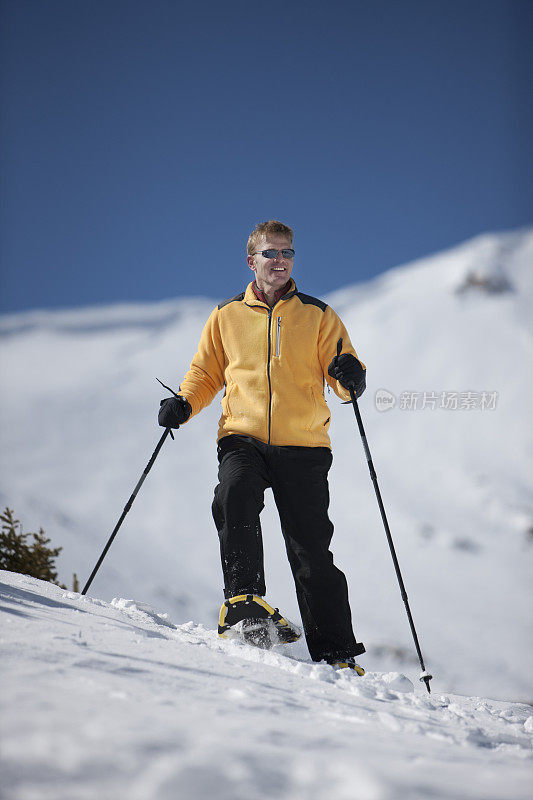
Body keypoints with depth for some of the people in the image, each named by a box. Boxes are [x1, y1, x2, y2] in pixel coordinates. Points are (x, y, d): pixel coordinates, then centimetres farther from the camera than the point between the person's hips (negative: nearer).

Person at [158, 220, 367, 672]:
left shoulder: (318, 317, 11)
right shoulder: (227, 317, 13)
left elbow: (343, 383, 7)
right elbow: (206, 375, 20)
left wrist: (350, 377, -17)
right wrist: (183, 404, 0)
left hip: (303, 447, -1)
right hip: (244, 439, 1)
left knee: (311, 552, -4)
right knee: (234, 496, -33)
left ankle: (336, 654, 1)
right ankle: (244, 596, -26)